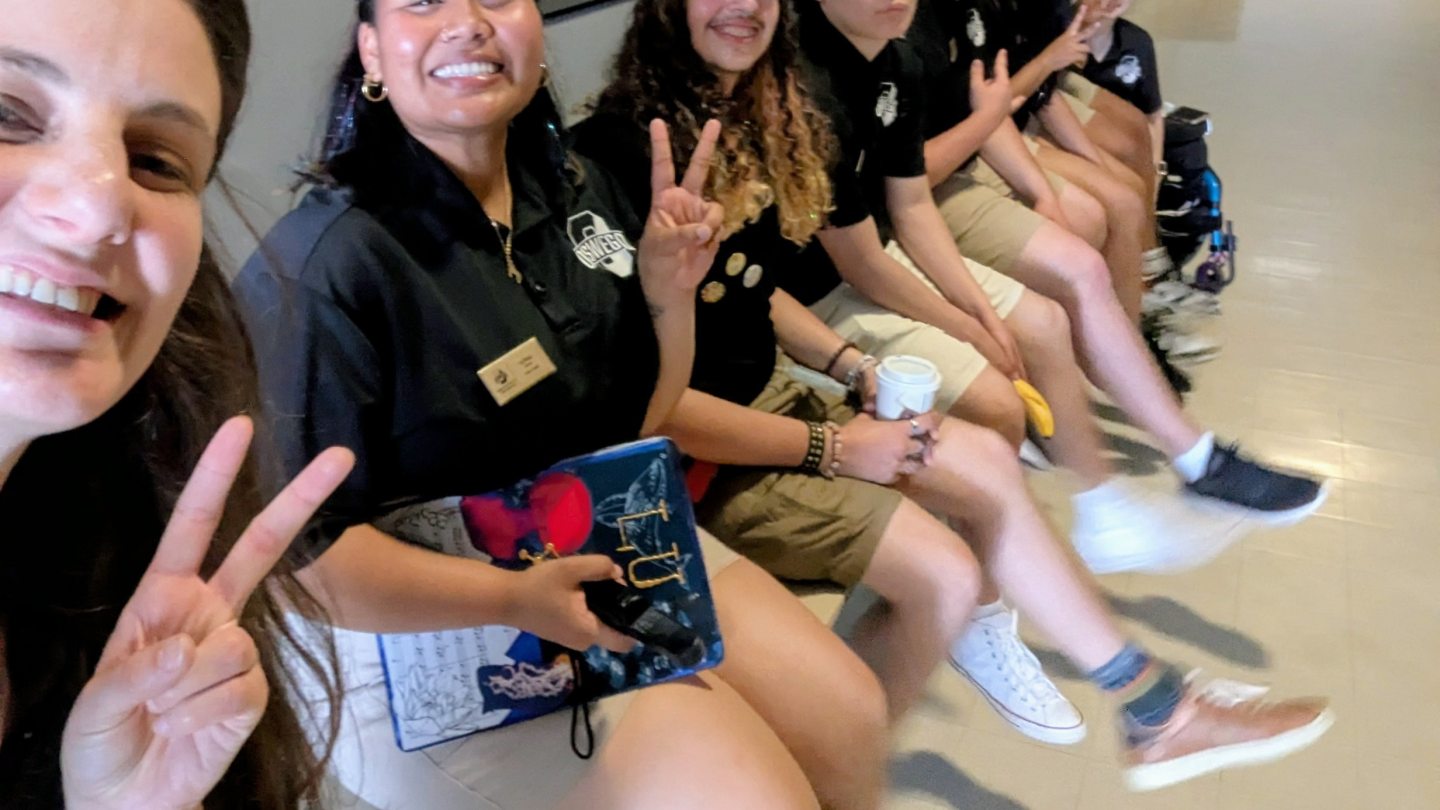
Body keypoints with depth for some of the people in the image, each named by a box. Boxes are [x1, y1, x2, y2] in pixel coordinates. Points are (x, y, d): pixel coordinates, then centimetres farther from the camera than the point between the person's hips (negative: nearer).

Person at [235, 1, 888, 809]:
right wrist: (513, 597, -30)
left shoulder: (575, 187, 2)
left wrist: (670, 294, -9)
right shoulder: (317, 269, -22)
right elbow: (299, 545, -20)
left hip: (615, 544, 7)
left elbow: (638, 420, 8)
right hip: (441, 632, -7)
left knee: (851, 718, 4)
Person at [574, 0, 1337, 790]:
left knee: (985, 461, 3)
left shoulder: (751, 115, 6)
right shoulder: (624, 146, -22)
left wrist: (852, 364, 2)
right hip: (690, 459, -8)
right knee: (939, 572, -16)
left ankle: (1150, 710, 15)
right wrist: (827, 450, -17)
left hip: (771, 397, 9)